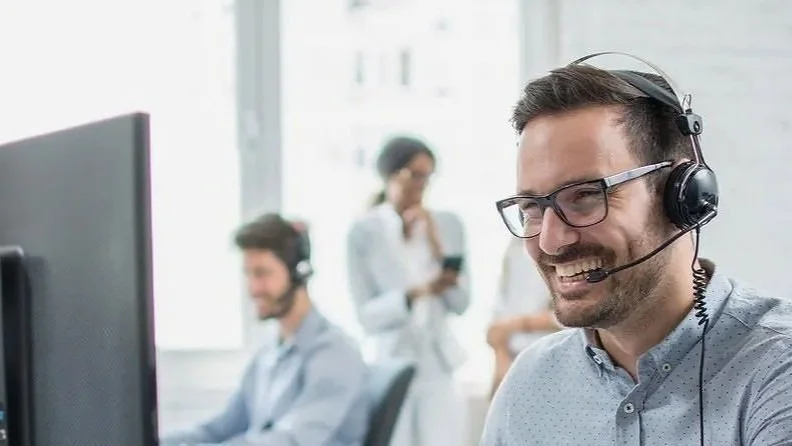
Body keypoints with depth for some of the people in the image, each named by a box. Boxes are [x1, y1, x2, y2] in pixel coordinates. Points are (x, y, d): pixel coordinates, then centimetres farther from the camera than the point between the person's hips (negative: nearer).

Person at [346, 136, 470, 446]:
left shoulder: (447, 225, 3)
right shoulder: (365, 232, -6)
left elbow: (460, 304, 0)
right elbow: (367, 316, -9)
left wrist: (437, 247, -10)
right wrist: (418, 293, -24)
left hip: (436, 363, 2)